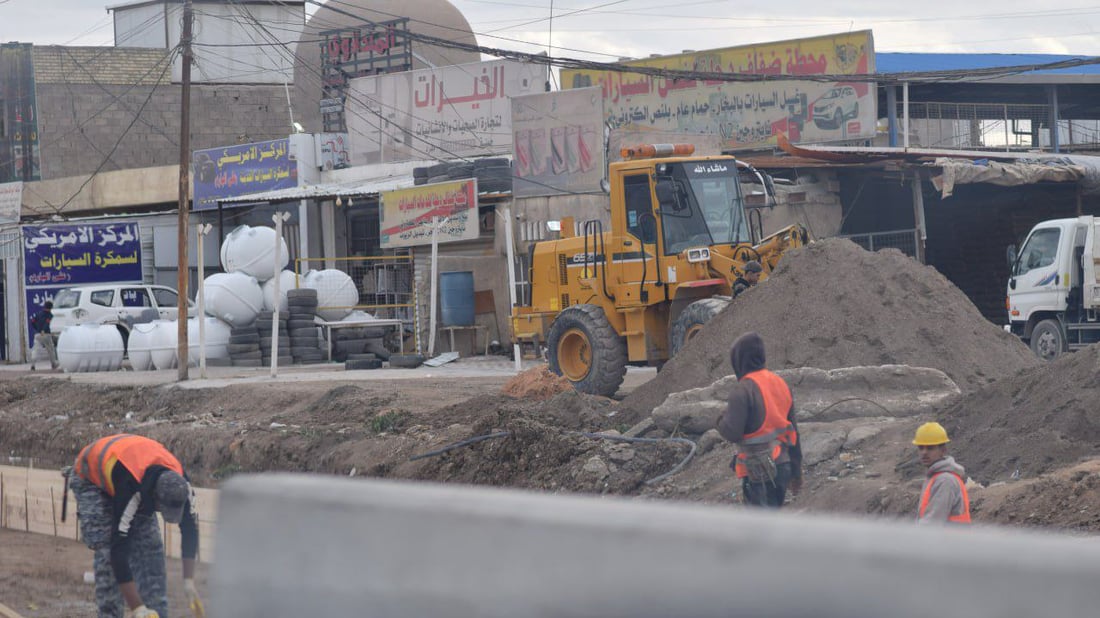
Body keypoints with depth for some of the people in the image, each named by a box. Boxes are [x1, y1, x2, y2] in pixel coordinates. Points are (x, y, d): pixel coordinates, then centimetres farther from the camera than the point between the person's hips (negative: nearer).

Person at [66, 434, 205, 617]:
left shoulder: (179, 483, -28)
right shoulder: (130, 490, -45)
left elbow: (189, 529, -12)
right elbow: (119, 550, -43)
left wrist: (189, 583, -15)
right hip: (91, 480, -6)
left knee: (151, 547, -6)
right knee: (108, 553, -20)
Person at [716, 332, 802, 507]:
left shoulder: (743, 390, -15)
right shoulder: (780, 384, 9)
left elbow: (732, 432, -21)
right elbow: (793, 430, 14)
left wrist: (721, 421, 3)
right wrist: (796, 470, 20)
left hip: (758, 471, -8)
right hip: (782, 465, 8)